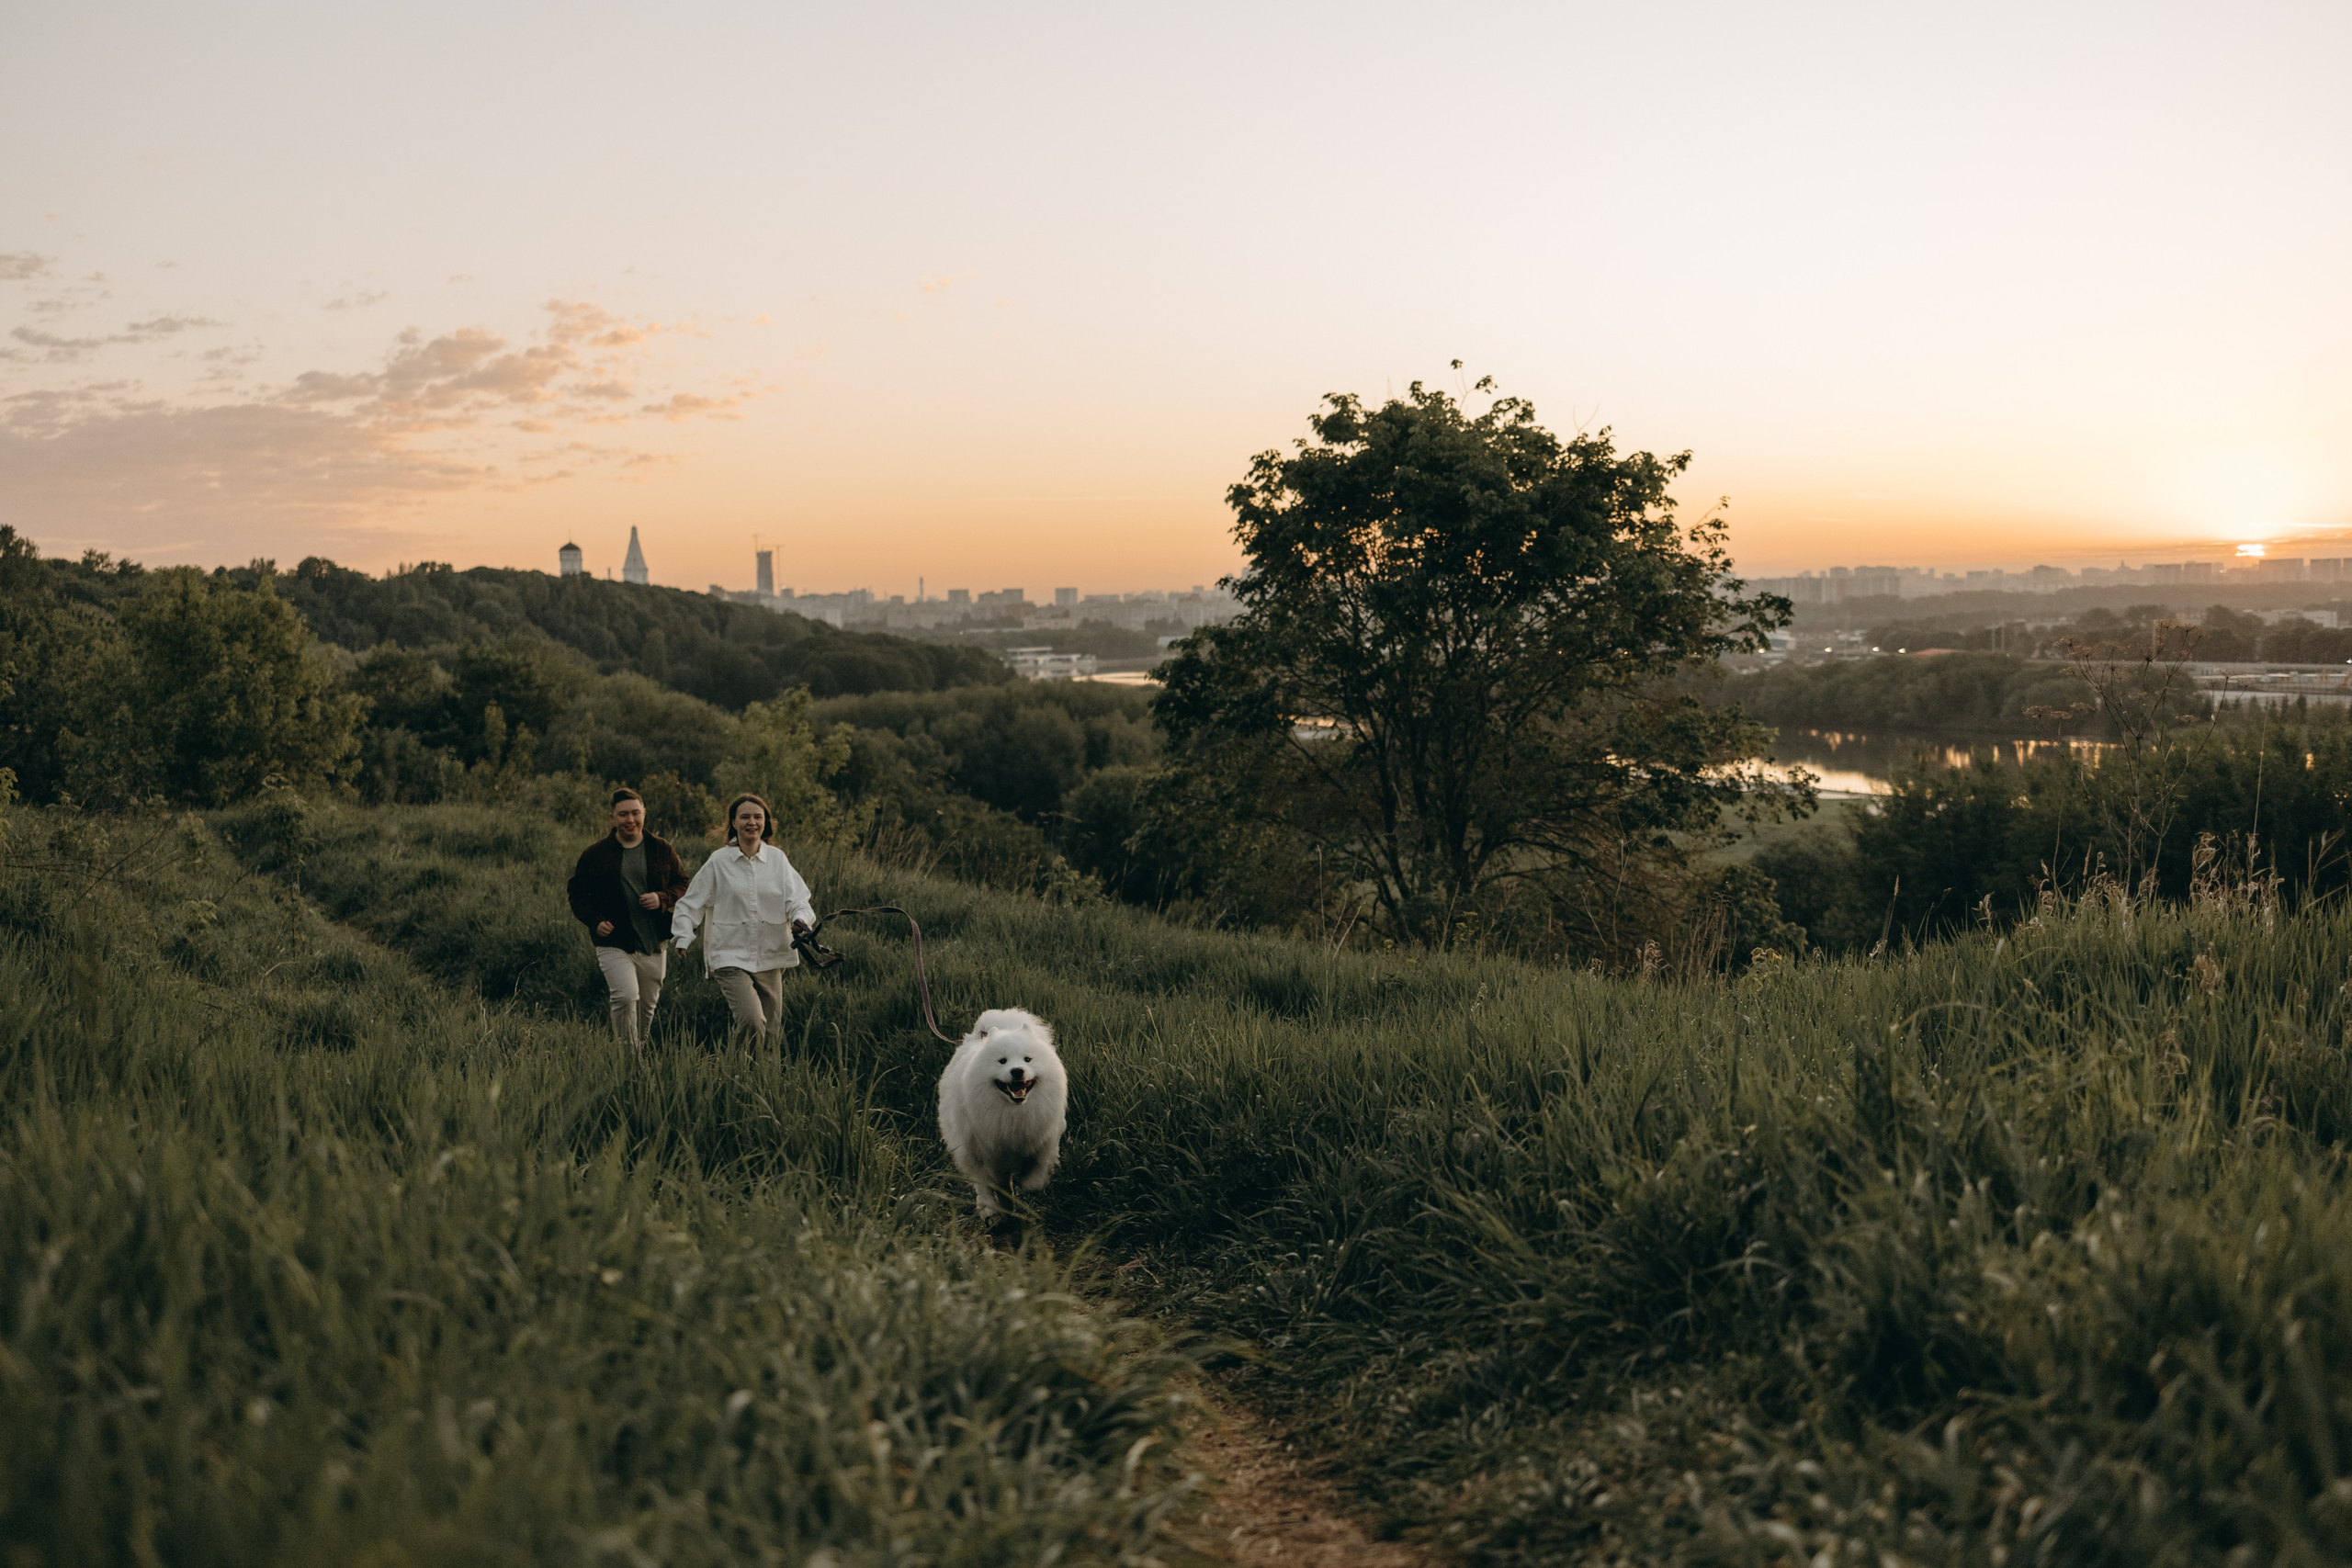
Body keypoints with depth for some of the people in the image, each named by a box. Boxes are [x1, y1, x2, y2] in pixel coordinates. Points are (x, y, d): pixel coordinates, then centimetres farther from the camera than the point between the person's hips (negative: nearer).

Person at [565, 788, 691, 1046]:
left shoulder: (661, 850, 7)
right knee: (626, 997, -22)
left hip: (653, 945, 3)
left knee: (647, 1005, 11)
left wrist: (663, 899, -9)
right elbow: (577, 893, 8)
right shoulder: (595, 854, 2)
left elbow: (683, 884, 12)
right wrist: (594, 921, -9)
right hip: (614, 944, -3)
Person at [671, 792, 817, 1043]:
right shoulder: (718, 862, 0)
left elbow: (797, 900, 2)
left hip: (770, 958, 3)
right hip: (731, 957, -3)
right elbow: (690, 904, 7)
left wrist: (800, 919, -20)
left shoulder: (777, 859, 5)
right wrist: (684, 939, -5)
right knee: (751, 1023, -21)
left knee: (770, 1030, 8)